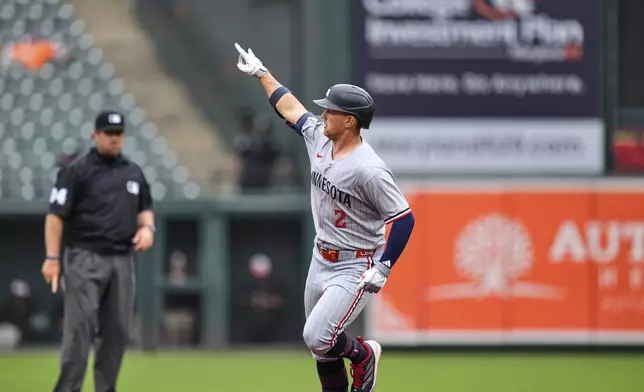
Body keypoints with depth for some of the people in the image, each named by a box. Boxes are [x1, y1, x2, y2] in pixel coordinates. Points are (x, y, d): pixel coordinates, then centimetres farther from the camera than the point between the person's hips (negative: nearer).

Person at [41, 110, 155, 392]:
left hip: (122, 260, 6)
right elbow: (56, 215, -7)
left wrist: (147, 226, 3)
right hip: (85, 259, -6)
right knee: (80, 326, -12)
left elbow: (145, 207, 27)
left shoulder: (133, 172, 15)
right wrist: (52, 258, -14)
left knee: (116, 329, 5)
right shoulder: (76, 170, -3)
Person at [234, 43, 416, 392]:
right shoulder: (318, 136, -2)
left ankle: (363, 354, 12)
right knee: (320, 344, 11)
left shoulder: (369, 170, -25)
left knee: (317, 337, -18)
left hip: (355, 268, -8)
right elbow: (290, 108, 17)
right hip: (321, 259, 8)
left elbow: (404, 219, -23)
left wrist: (383, 269, -25)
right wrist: (261, 73, 24)